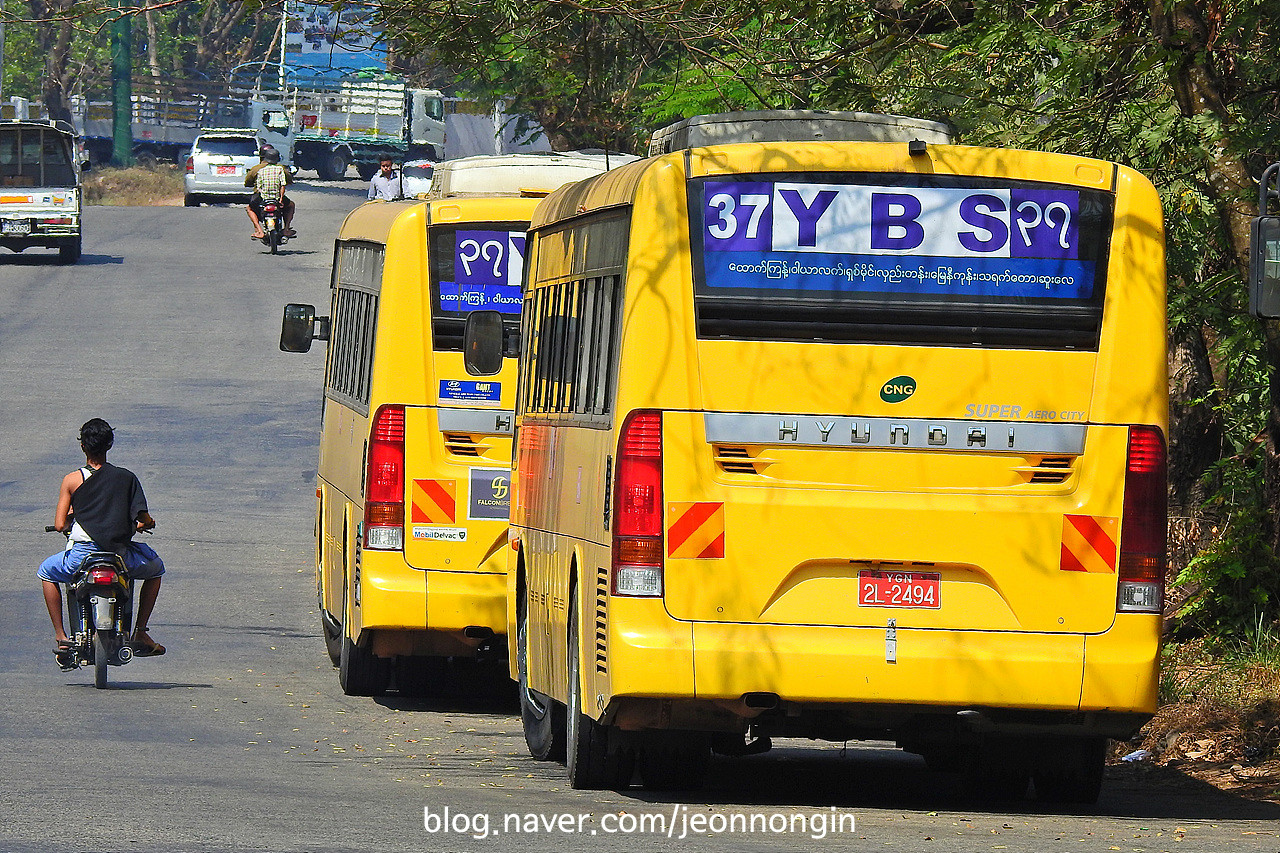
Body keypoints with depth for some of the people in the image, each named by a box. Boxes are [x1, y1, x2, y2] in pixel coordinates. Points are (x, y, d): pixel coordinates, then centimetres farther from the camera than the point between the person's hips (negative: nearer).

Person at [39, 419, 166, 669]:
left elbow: (60, 525, -4)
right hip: (121, 555, 1)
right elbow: (144, 519, -1)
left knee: (46, 571, 30)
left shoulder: (72, 480, -1)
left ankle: (60, 637, 17)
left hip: (82, 554, -1)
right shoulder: (127, 478, 3)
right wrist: (145, 524, 23)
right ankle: (140, 633, 22)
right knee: (155, 567, 31)